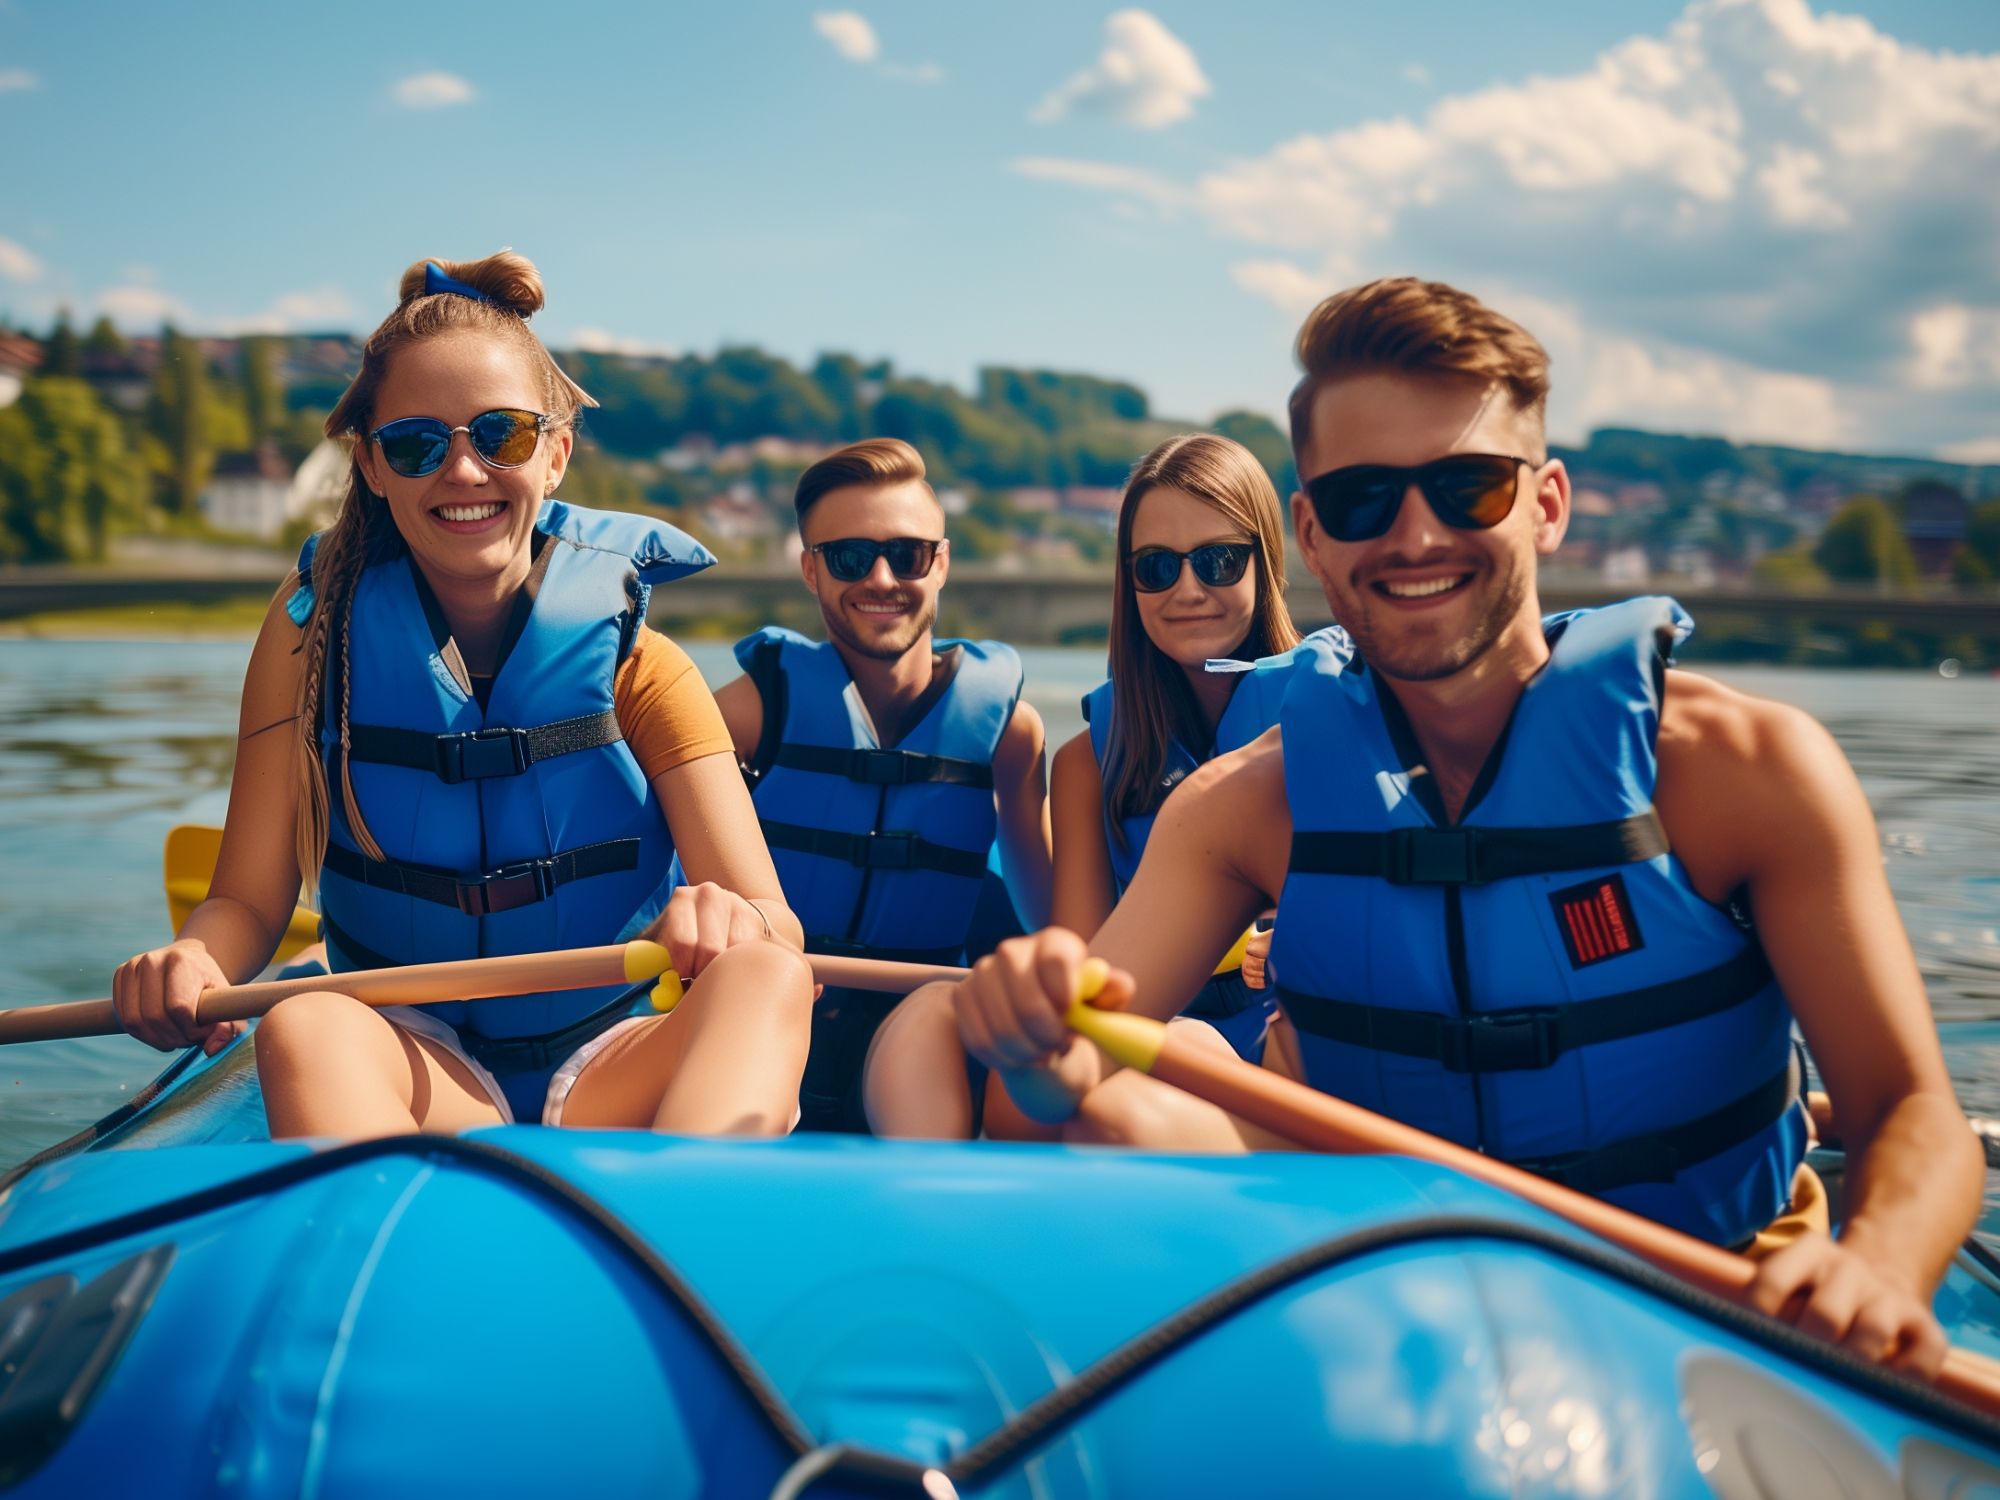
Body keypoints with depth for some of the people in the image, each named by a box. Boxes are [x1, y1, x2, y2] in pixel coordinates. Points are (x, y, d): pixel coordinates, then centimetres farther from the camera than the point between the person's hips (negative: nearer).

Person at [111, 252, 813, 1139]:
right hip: (407, 1065, 1)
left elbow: (777, 934, -11)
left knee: (767, 984, -31)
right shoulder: (317, 628, 1)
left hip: (611, 1077, 0)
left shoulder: (638, 664, -2)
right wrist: (190, 964, -26)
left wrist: (730, 923, -37)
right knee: (302, 1029, -32)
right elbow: (249, 902, 0)